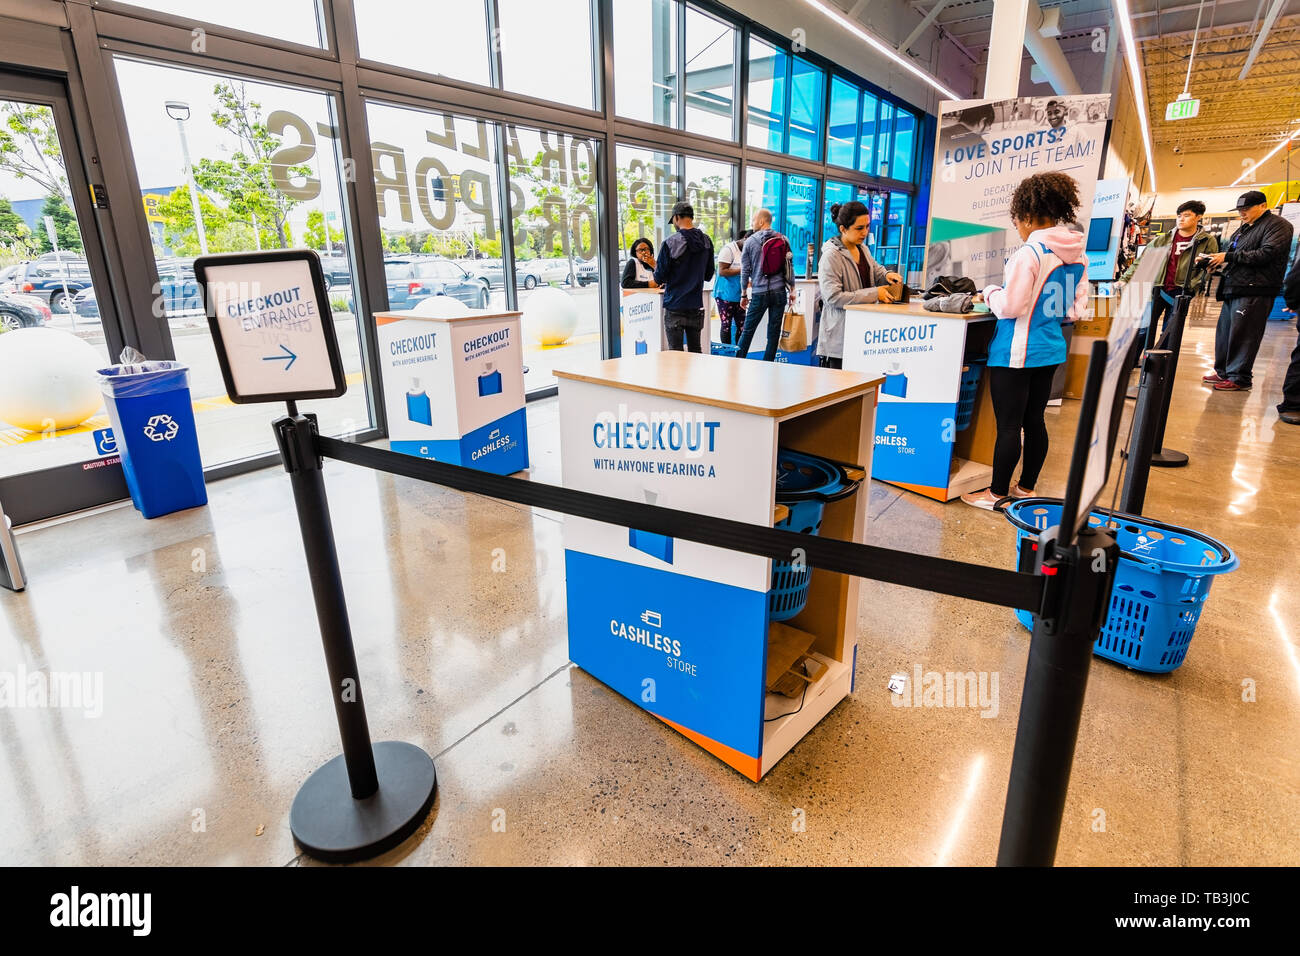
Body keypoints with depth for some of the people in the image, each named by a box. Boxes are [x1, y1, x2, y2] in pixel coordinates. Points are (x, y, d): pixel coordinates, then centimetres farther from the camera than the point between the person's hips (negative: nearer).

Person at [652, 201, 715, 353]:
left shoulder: (670, 243, -11)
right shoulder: (707, 241, 4)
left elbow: (660, 278, -9)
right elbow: (708, 275, 13)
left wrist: (655, 269, 12)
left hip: (675, 306, -5)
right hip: (697, 305, 5)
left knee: (675, 352, 0)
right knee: (695, 350, 13)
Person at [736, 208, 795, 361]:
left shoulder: (750, 241, -1)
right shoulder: (783, 240, 5)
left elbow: (745, 270, 1)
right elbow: (790, 266, 4)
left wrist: (744, 294, 8)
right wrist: (792, 290, 11)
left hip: (759, 293, -2)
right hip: (779, 291, 2)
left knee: (748, 330, 5)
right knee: (774, 331, 6)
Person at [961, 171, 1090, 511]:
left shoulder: (1029, 253, -18)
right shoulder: (1078, 256, 8)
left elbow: (1009, 306, -17)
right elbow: (1077, 308, 11)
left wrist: (990, 292, 1)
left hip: (1016, 352, -8)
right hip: (1050, 348, 8)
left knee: (1008, 425, 0)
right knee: (1034, 420, 15)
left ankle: (998, 494, 10)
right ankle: (1026, 488, 26)